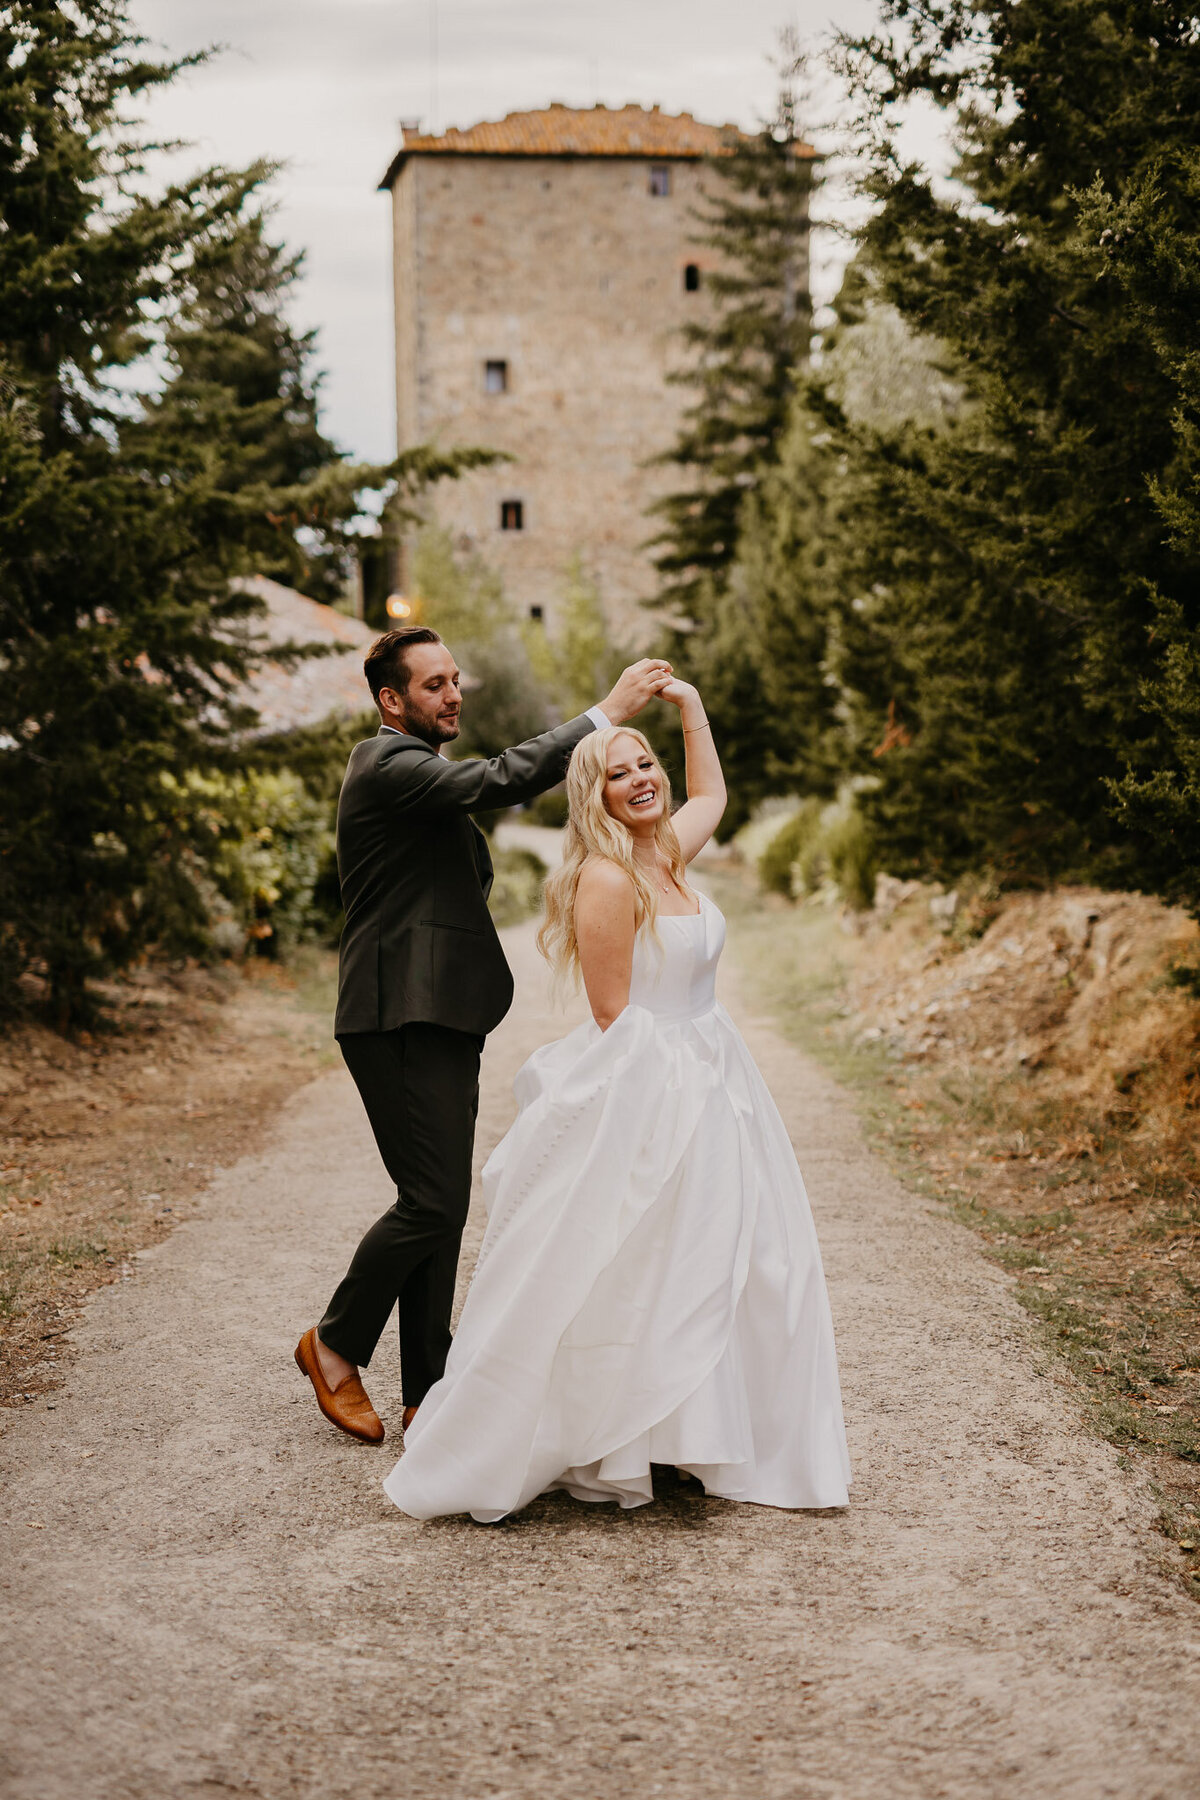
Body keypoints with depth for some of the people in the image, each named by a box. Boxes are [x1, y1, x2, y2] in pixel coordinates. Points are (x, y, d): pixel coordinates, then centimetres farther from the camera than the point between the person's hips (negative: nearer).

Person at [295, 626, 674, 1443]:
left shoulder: (419, 771, 21)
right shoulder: (388, 767, -13)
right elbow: (499, 780, -26)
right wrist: (608, 713, -26)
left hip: (441, 1022, 10)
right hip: (403, 1019, -10)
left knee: (443, 1208, 9)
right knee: (433, 1203, -10)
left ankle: (428, 1390, 14)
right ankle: (335, 1345, 9)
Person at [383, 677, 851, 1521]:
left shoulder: (668, 855, 8)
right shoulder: (606, 878, -16)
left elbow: (712, 796, 31)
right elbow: (614, 1015, -15)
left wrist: (691, 705, 25)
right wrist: (649, 1094, -15)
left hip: (708, 1086, 9)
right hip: (642, 1095, -9)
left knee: (734, 1263, 13)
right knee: (620, 1281, -4)